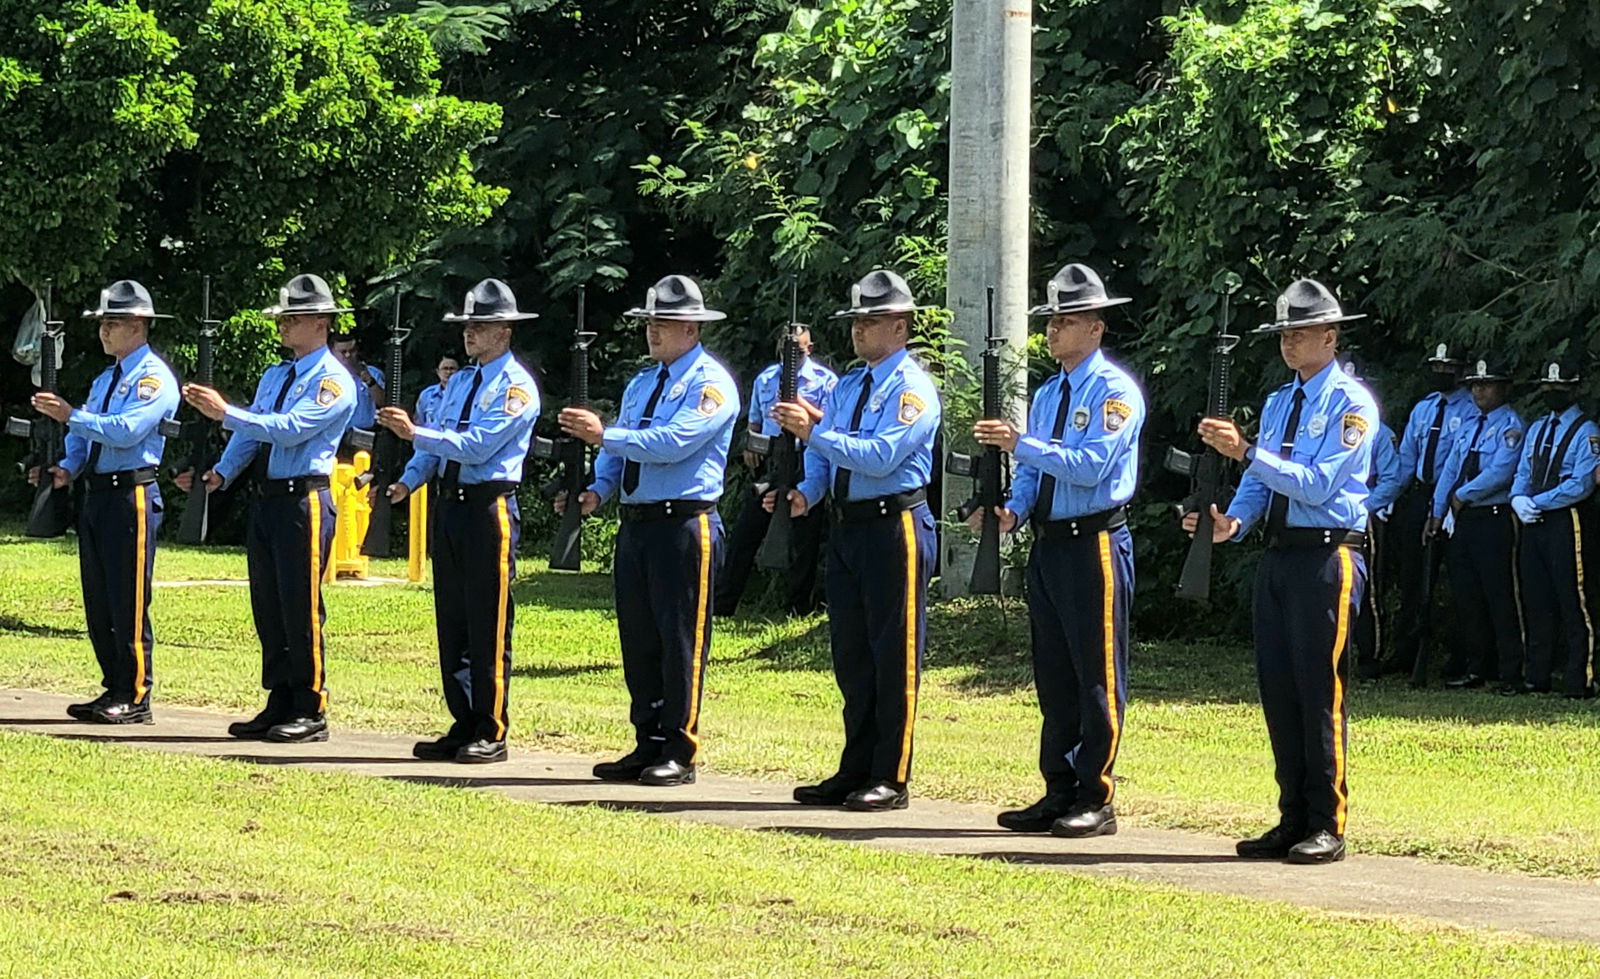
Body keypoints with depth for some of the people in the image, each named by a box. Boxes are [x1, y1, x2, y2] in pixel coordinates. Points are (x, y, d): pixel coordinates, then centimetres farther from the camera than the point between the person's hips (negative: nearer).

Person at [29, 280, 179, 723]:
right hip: (95, 494, 9)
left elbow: (127, 430, -21)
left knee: (128, 604, -7)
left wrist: (71, 416, -20)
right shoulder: (104, 380, 20)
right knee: (98, 604, 11)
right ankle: (114, 690, 18)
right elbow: (84, 438, 20)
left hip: (132, 496, -9)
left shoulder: (154, 378, -8)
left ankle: (135, 699, -3)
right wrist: (66, 468, 1)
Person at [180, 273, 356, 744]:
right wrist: (220, 474, -1)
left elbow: (291, 428, -19)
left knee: (301, 609, -7)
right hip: (266, 500, 8)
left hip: (305, 499, -8)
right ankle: (279, 705, 16)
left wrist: (225, 413, -23)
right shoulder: (274, 377, 19)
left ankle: (310, 711, -2)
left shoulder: (333, 381, -8)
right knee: (268, 609, 9)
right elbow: (251, 435, 16)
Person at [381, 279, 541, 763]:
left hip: (489, 508, -8)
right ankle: (463, 726, 16)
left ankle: (491, 735, -1)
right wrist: (407, 482, -1)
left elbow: (478, 446, -19)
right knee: (451, 623, 9)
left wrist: (415, 433, -24)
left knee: (489, 627, -5)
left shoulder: (515, 386, -8)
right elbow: (436, 444, 17)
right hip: (449, 504, 8)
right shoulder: (460, 381, 17)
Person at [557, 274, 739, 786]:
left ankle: (680, 753, -3)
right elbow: (620, 450, 18)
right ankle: (648, 746, 16)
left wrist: (605, 435, -22)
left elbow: (675, 442, -20)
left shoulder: (711, 383, -7)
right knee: (638, 641, 9)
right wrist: (597, 489, -2)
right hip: (635, 524, 8)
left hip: (686, 525, -8)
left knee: (681, 642, -6)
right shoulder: (641, 383, 20)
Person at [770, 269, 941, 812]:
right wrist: (803, 492, -5)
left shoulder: (912, 388, -10)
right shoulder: (847, 386, 17)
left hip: (895, 527, -9)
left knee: (895, 655, -4)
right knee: (851, 655, 12)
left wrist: (814, 432, -23)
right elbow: (822, 457, 16)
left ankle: (892, 779, -1)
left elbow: (880, 457, -21)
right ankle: (855, 772, 19)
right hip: (847, 526, 9)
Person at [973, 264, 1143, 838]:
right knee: (1054, 678, 10)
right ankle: (1059, 795, 16)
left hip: (1095, 543, -8)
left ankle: (1096, 801, 0)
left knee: (1097, 677, -4)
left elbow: (1092, 466, -20)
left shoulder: (1115, 391, -9)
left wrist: (1021, 445, -22)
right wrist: (1013, 511, -3)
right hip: (1048, 544, 8)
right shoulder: (1048, 393, 17)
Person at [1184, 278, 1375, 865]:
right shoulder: (1278, 404, 18)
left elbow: (1317, 484, -17)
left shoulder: (1350, 404, -6)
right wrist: (1233, 522, -6)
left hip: (1327, 555, -8)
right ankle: (1293, 821, 15)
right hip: (1278, 554, 8)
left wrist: (1246, 451, -22)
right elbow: (1258, 484, 15)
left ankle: (1327, 827, -2)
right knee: (1278, 690, 8)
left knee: (1320, 691, -7)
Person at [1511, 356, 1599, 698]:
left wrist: (1538, 502, -15)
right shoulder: (1537, 429, 20)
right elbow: (1523, 474, 19)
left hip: (1566, 520, -7)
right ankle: (1537, 676, 13)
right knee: (1537, 603, 8)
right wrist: (1519, 500, -3)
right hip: (1534, 523, 7)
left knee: (1573, 602, -8)